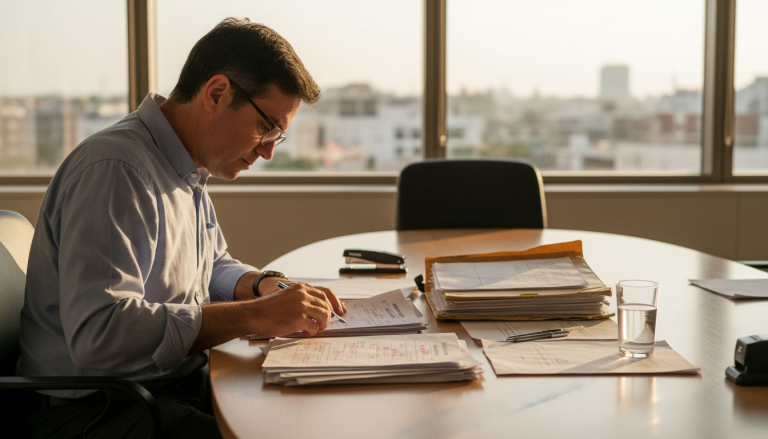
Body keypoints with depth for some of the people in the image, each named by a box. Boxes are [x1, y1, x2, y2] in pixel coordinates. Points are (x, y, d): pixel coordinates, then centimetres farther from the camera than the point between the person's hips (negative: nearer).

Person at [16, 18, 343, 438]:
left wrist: (270, 286, 4)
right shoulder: (115, 170, -21)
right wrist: (254, 315, -26)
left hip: (179, 383, 9)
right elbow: (98, 332, -30)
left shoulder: (188, 171, 11)